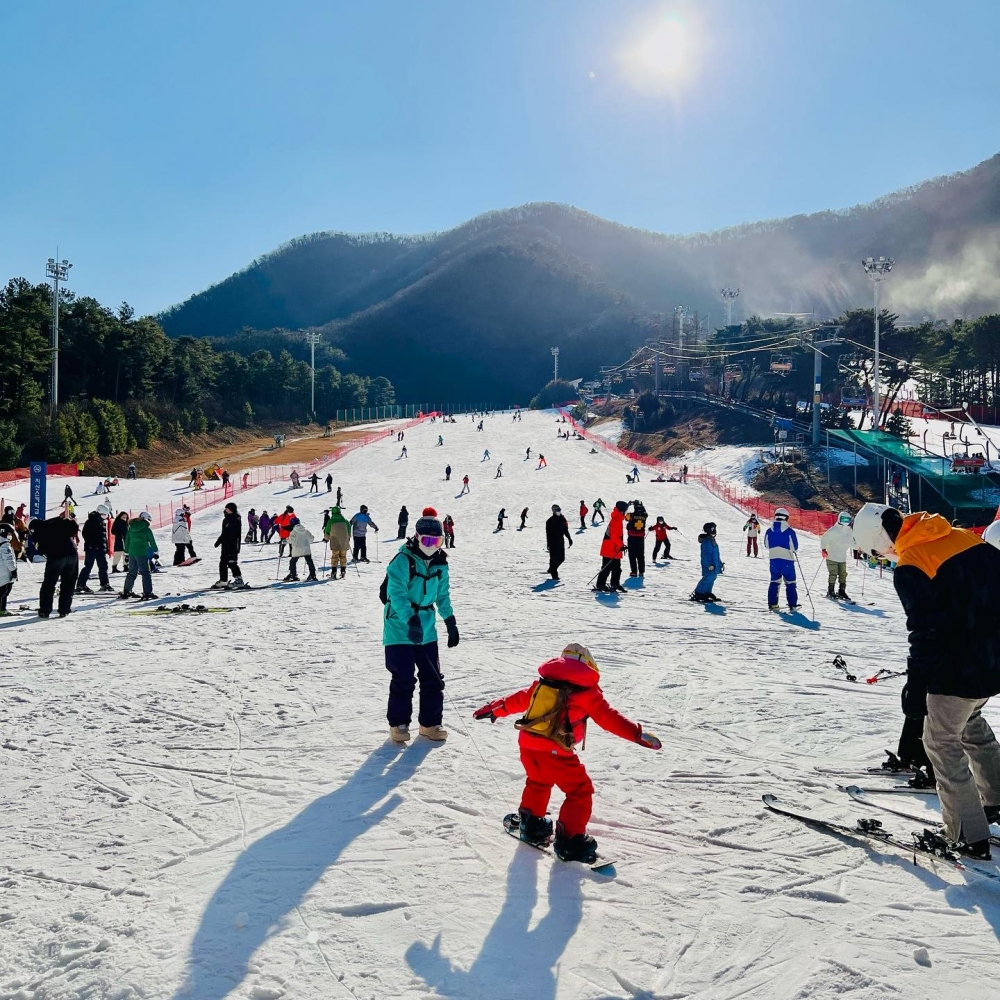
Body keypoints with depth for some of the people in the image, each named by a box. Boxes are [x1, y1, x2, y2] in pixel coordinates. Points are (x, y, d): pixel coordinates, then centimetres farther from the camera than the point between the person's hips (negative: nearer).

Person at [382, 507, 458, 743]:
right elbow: (397, 594, -23)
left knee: (433, 678, 9)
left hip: (427, 630, 6)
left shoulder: (439, 564, 6)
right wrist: (411, 620, -34)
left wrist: (450, 622, 11)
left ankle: (430, 723, 22)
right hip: (400, 629, -6)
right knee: (403, 678, -5)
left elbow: (442, 595, 16)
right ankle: (398, 724, 11)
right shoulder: (403, 560, -16)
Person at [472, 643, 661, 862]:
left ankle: (530, 824, 39)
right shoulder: (587, 692, 3)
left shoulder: (542, 683, 19)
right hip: (555, 751, -6)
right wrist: (638, 734, -5)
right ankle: (569, 841, 2)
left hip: (527, 743, 6)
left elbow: (518, 700, 28)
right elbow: (608, 718, -5)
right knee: (580, 791, 6)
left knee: (538, 782, 31)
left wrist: (493, 709, 42)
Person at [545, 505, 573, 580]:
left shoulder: (562, 519, 11)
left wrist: (569, 539, 17)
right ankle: (554, 574, 1)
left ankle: (552, 570, 27)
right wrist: (548, 543, -13)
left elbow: (566, 530, 19)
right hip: (553, 542, -6)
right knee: (554, 558, -5)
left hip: (561, 541, 6)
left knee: (561, 558, 6)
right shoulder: (550, 521, -5)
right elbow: (548, 533, -8)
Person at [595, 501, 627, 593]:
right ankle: (600, 585, -2)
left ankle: (615, 584, 24)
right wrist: (621, 545, -22)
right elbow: (614, 535, -25)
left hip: (615, 549, 10)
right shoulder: (616, 520, -18)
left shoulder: (618, 519, 15)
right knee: (607, 567, -6)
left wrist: (621, 544, 21)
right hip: (610, 549, -10)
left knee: (617, 567, 15)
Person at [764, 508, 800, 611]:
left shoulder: (769, 531, -3)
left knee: (774, 581, 14)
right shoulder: (790, 531, -13)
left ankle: (772, 604, 10)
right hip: (787, 560, -3)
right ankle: (792, 605, 7)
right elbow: (795, 547, -6)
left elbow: (766, 545, 10)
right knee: (790, 583, 8)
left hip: (773, 560, 3)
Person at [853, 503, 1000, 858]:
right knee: (971, 723, 29)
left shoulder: (909, 568, -19)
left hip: (959, 671, -8)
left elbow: (926, 632, -21)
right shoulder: (964, 537, 2)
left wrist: (916, 688, -15)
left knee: (942, 742, 8)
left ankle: (969, 835, 12)